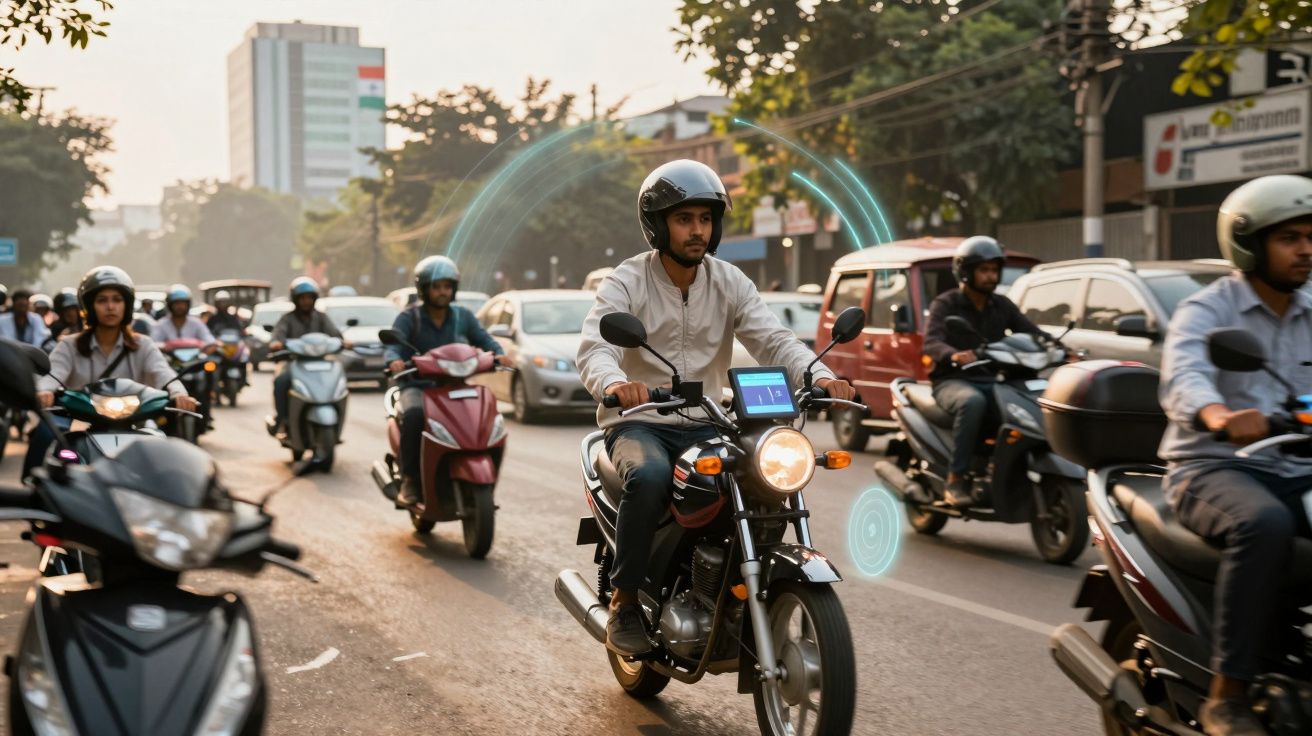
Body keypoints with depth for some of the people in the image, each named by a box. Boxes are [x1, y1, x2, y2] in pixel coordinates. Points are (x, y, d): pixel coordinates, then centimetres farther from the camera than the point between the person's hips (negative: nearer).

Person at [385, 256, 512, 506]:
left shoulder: (463, 316, 11)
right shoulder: (408, 318, 1)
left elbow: (484, 340, 2)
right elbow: (393, 345, -14)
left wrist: (499, 354, -21)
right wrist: (394, 361, -38)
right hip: (417, 385, -3)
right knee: (414, 415, -36)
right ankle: (410, 480, -24)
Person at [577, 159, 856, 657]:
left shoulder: (729, 283, 6)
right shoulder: (626, 283, -6)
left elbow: (772, 339, -6)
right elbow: (594, 348, -22)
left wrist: (818, 375, -27)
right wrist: (615, 383, -46)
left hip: (704, 425, 4)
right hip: (638, 422, -4)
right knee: (650, 477, -36)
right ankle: (624, 603, -19)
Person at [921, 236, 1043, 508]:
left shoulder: (1002, 305, 15)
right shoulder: (945, 304, -1)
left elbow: (1032, 333, 5)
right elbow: (931, 343, -17)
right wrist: (954, 355, -40)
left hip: (993, 381, 5)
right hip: (953, 381, -5)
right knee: (972, 402, -38)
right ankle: (956, 479, -33)